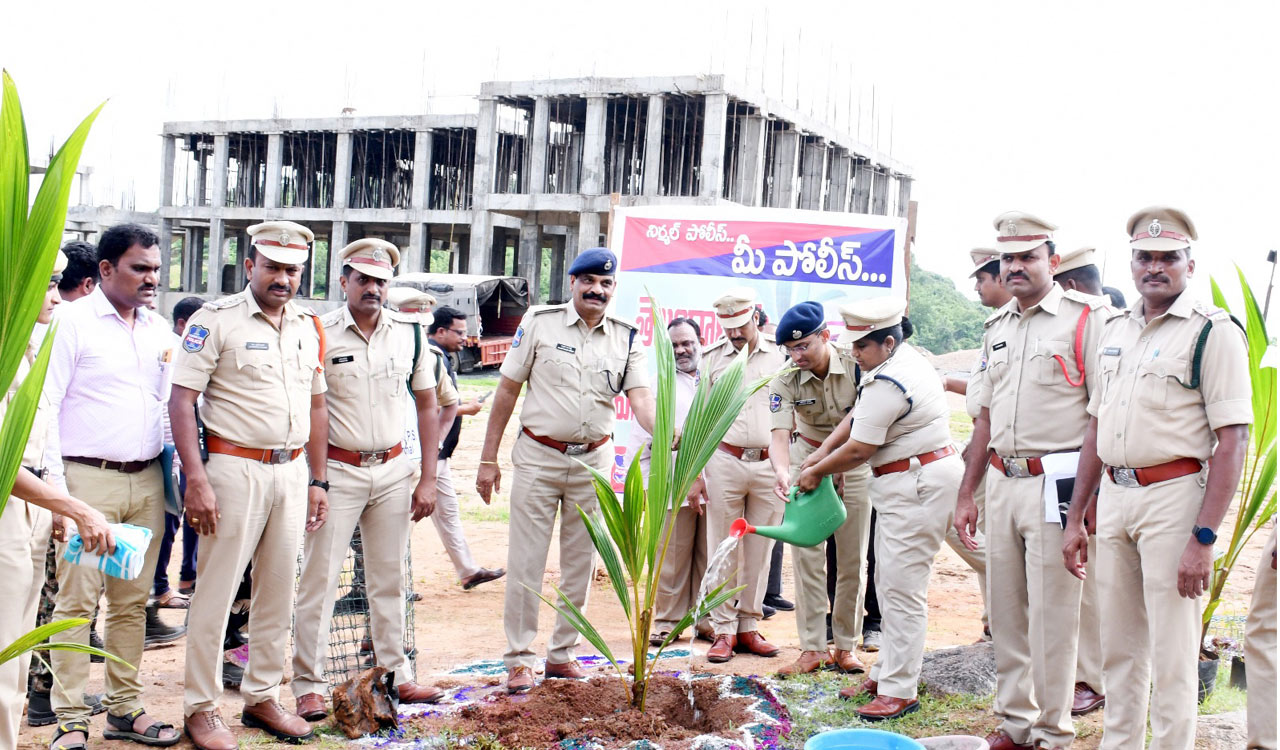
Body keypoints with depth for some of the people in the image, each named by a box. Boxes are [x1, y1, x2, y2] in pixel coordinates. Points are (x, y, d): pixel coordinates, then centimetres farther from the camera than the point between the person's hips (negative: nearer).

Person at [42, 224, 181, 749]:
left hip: (146, 480, 5)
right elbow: (45, 405, -7)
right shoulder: (73, 321, -4)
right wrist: (55, 484, -13)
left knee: (132, 601, 10)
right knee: (77, 600, -2)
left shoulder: (159, 330, 13)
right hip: (88, 478, -5)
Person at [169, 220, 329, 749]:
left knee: (278, 591, 12)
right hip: (235, 467, -6)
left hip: (292, 470, 6)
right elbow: (181, 401, -11)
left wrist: (318, 481, 13)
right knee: (216, 591, 0)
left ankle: (262, 697, 25)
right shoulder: (216, 320, -7)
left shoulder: (309, 327, 11)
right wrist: (196, 480, -18)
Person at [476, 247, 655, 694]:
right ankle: (518, 659, 10)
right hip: (538, 456, -3)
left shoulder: (626, 338, 3)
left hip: (594, 460, 3)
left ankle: (562, 654, 24)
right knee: (526, 562, -1)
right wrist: (488, 459, -3)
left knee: (580, 564, 10)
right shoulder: (540, 322, -3)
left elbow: (641, 399, -8)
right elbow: (507, 390, -1)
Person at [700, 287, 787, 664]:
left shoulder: (780, 354, 5)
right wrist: (694, 472, 2)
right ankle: (724, 629, 10)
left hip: (769, 465, 0)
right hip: (724, 463, 0)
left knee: (759, 552, 7)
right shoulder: (712, 358, 6)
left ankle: (749, 626, 18)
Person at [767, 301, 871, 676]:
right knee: (807, 555, -4)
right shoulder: (785, 382, -17)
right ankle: (813, 649, 2)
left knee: (853, 558, 3)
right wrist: (782, 471, -49)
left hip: (855, 463, -1)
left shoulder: (856, 367, -21)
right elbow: (779, 434, -28)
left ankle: (846, 646, 14)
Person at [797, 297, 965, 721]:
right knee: (891, 583, 16)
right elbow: (858, 415, 18)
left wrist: (816, 472, 0)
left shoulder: (887, 383, -21)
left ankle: (899, 691, 0)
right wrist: (822, 451, 11)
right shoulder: (907, 359, 12)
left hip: (918, 483, -11)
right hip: (911, 482, 11)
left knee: (901, 586, -7)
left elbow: (857, 451, -15)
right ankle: (887, 672, 25)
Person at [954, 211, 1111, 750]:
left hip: (1057, 485, -7)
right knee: (1006, 612, 13)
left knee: (1052, 616, -2)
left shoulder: (1086, 318, -6)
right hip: (1003, 482, 7)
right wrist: (966, 495, 17)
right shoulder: (997, 327, 15)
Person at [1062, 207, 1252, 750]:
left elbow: (1233, 440, -13)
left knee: (1171, 655, 0)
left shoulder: (1213, 330, -8)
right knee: (1119, 647, 15)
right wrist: (1076, 519, 15)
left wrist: (1204, 537, -18)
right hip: (1112, 496, 7)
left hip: (1173, 496, -6)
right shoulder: (1115, 331, 13)